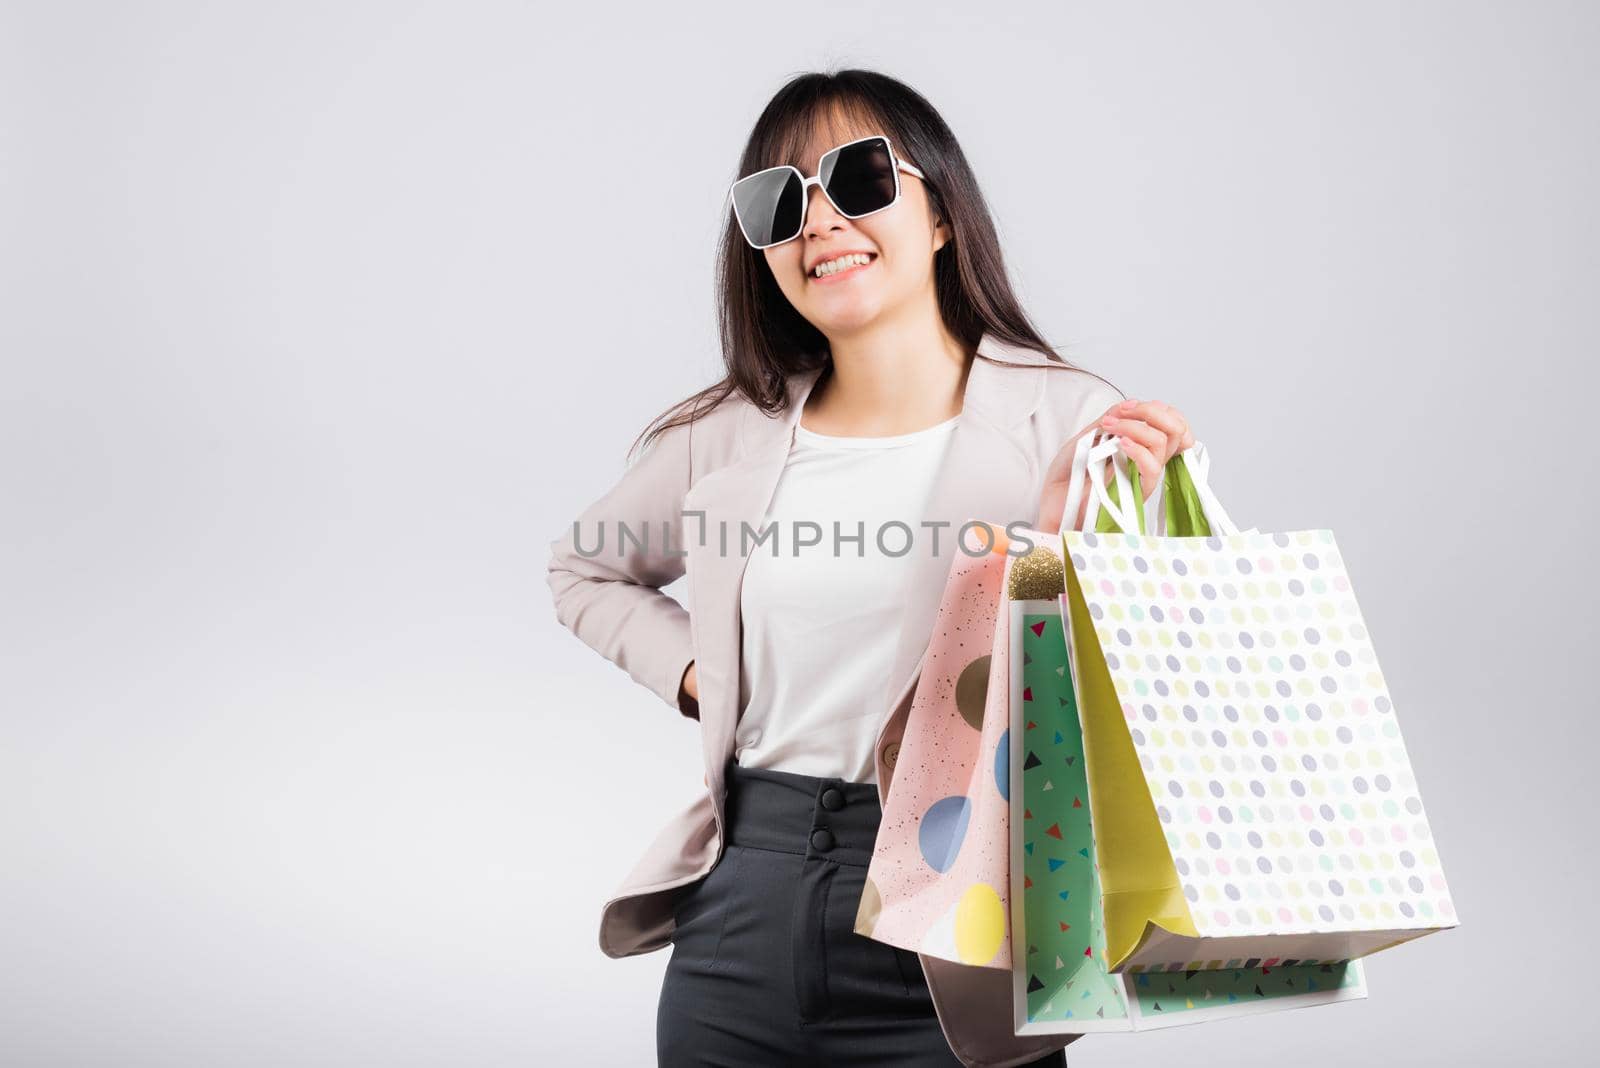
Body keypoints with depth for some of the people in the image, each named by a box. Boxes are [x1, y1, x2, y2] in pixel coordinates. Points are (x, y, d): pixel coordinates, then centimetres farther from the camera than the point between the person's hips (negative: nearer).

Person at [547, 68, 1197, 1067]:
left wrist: (1073, 536, -26)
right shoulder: (727, 438, 3)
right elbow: (586, 572, 22)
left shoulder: (1076, 423, -6)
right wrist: (694, 672, 6)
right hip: (742, 919, 3)